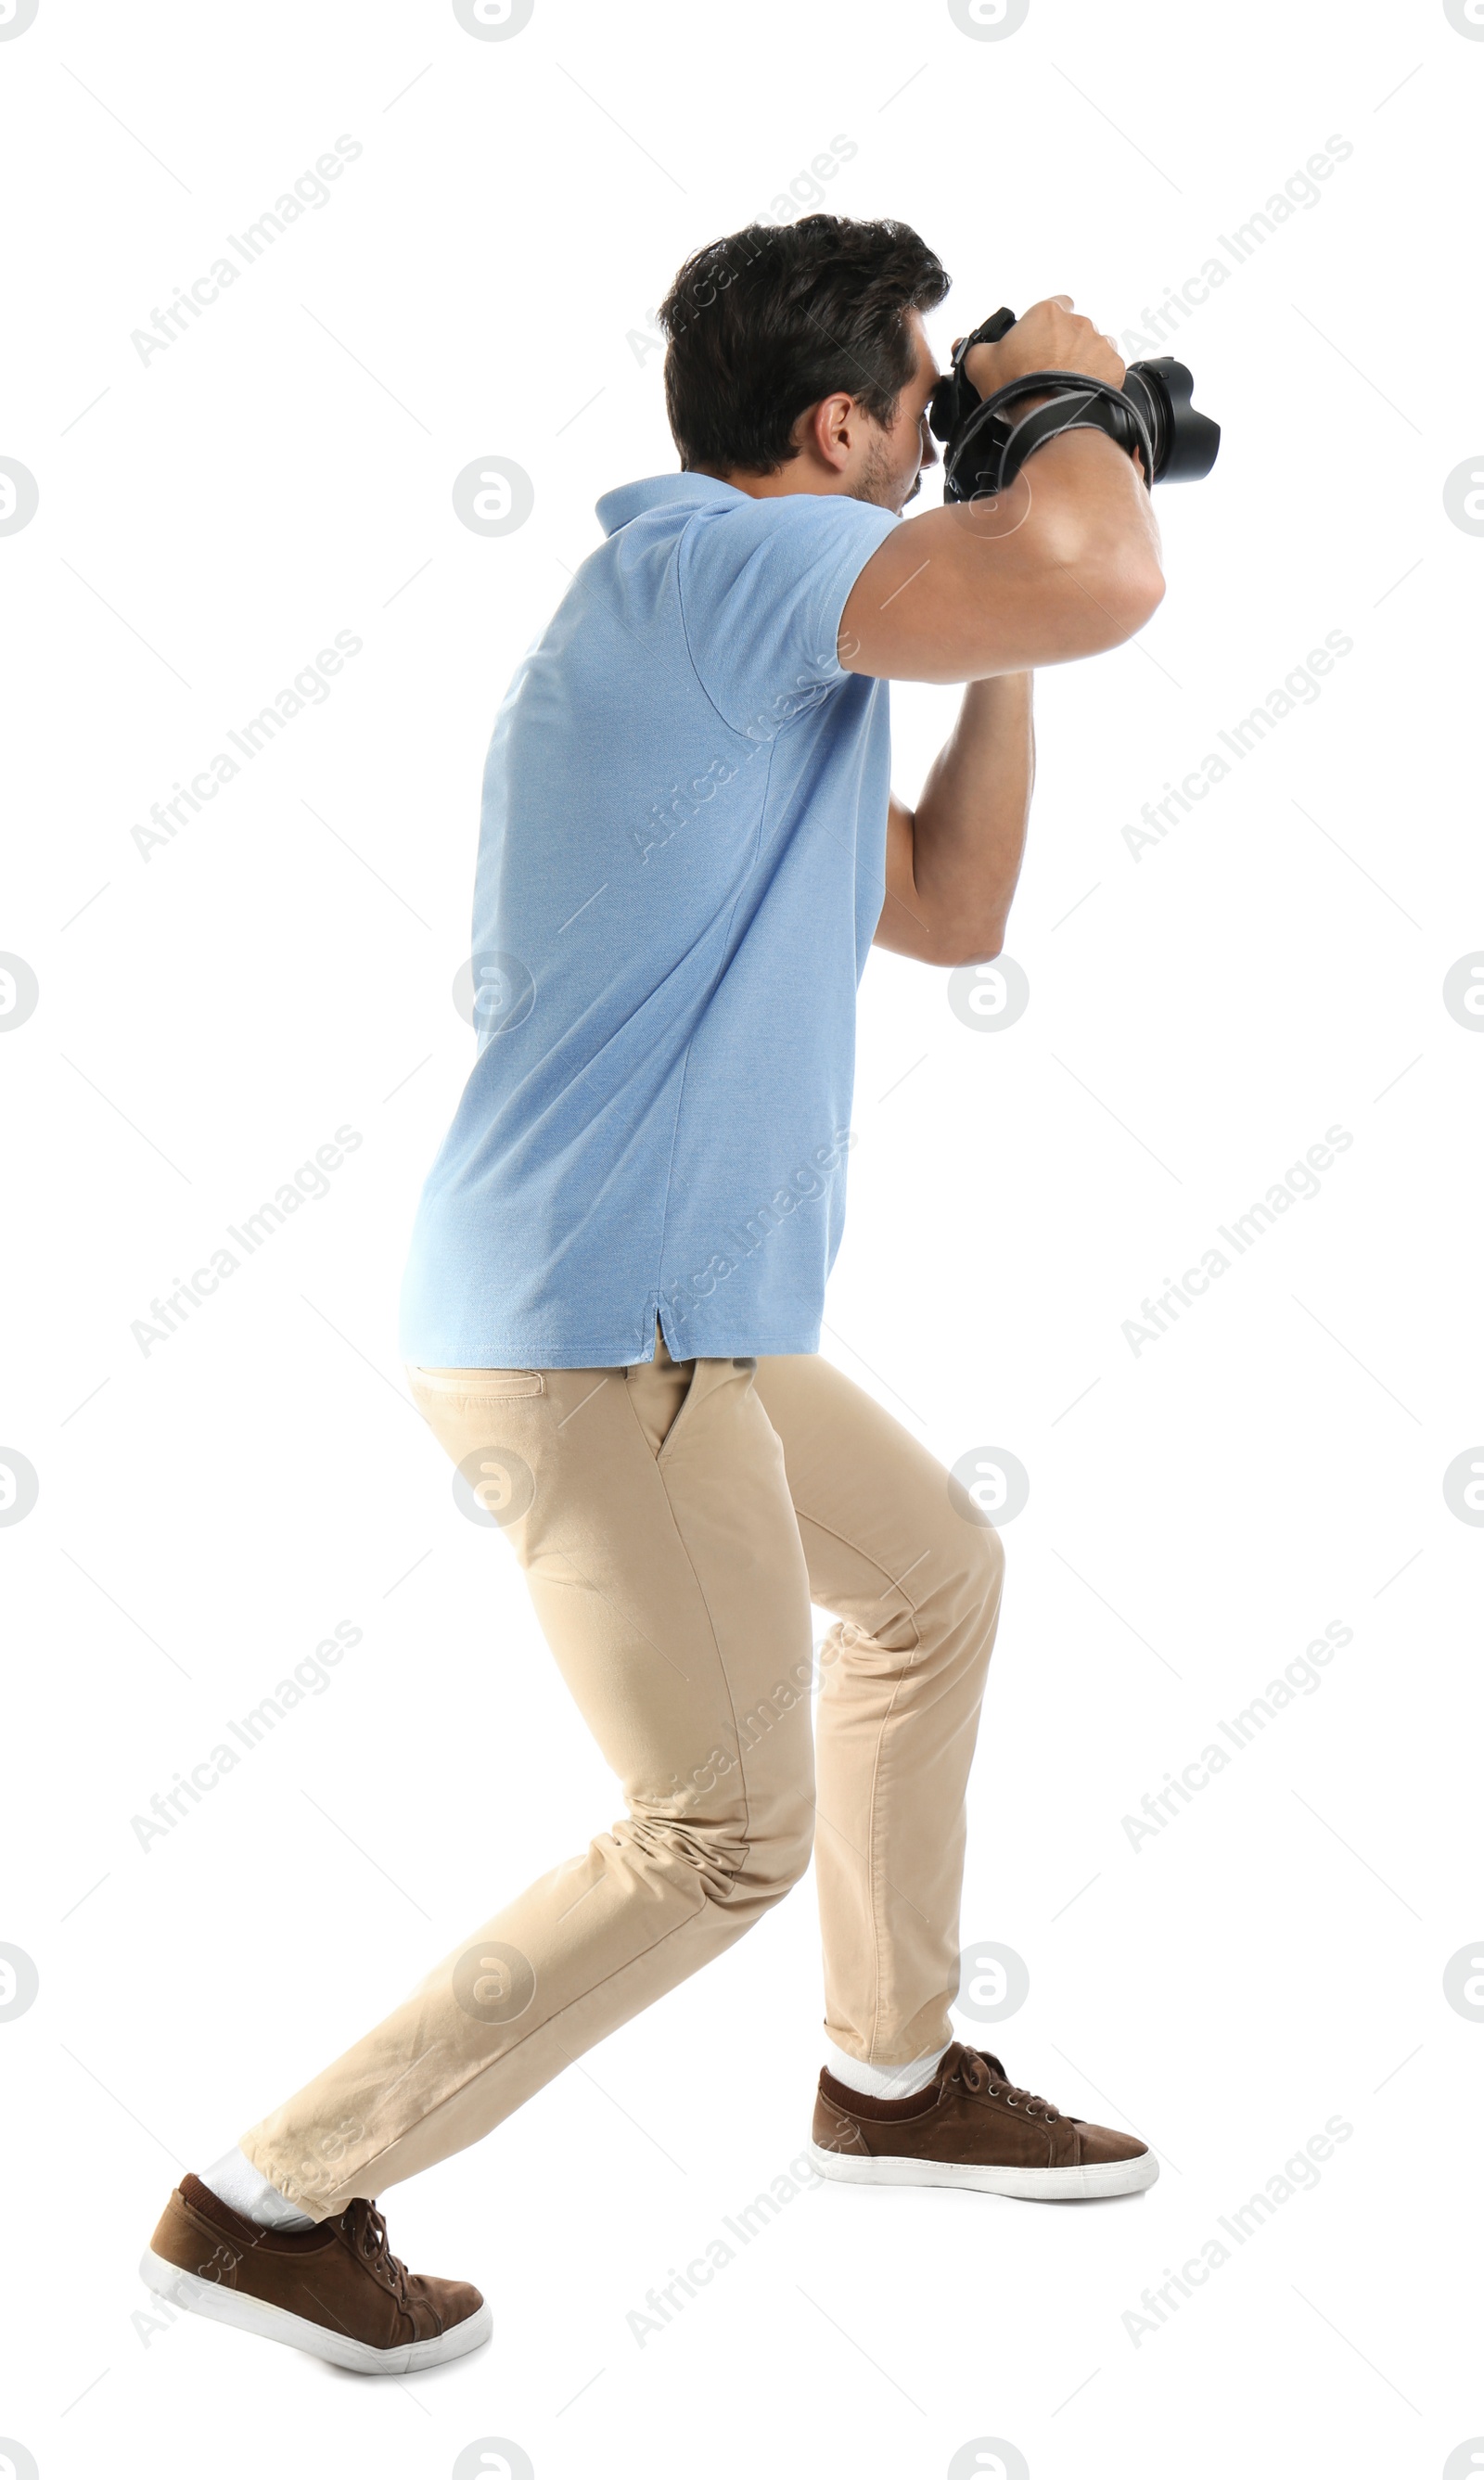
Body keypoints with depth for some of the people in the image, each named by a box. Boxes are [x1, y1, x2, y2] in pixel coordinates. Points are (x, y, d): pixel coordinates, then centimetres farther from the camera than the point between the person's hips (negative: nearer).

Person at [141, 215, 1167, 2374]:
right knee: (727, 1833, -3)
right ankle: (272, 2200, 8)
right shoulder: (725, 556, -14)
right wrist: (1071, 392, -7)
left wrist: (994, 639, 15)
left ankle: (892, 2074, 39)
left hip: (662, 1313, 11)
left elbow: (951, 912, 22)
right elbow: (1100, 584, -29)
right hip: (599, 1326, -11)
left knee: (930, 1576, 25)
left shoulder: (734, 637, 18)